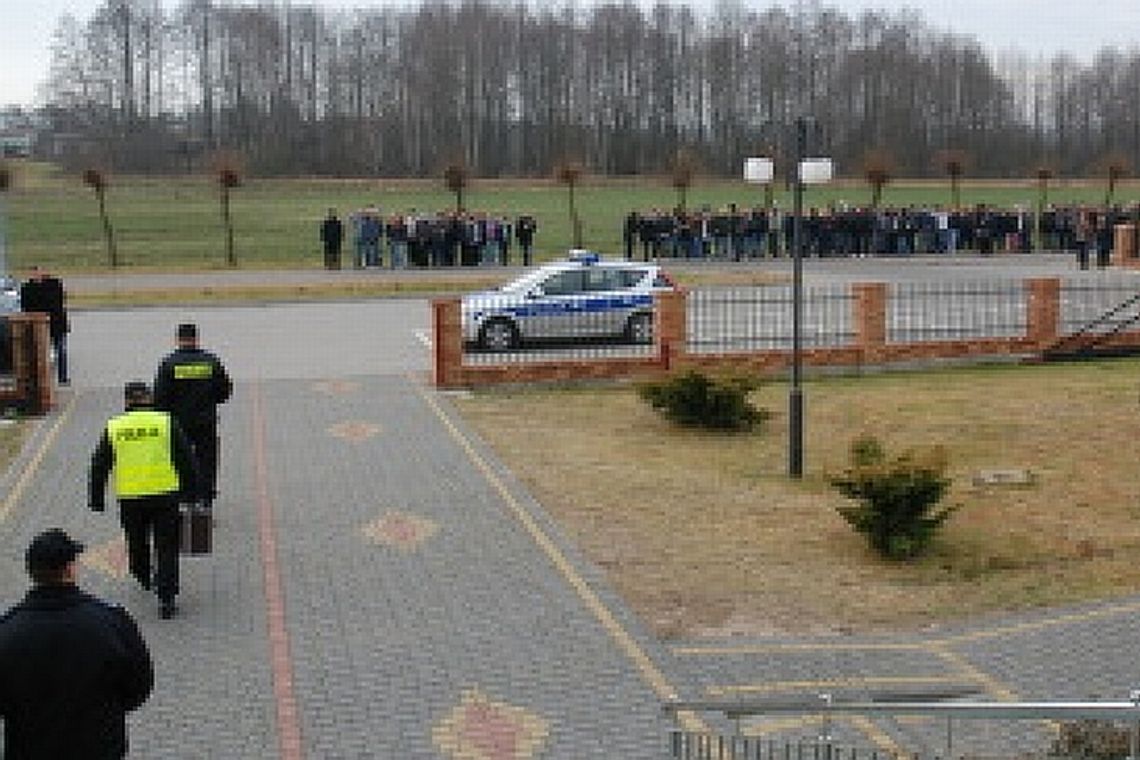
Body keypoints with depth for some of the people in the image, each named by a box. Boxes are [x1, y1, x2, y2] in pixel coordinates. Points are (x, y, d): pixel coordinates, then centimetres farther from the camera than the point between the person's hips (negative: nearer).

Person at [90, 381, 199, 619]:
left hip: (129, 498, 2)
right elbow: (187, 459, 0)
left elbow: (98, 467, 8)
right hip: (165, 495, -2)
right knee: (166, 549, 5)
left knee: (137, 543, 24)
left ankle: (144, 580, 43)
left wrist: (96, 501, 15)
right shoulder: (167, 423, 0)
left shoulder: (113, 427, 5)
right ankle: (166, 599, -2)